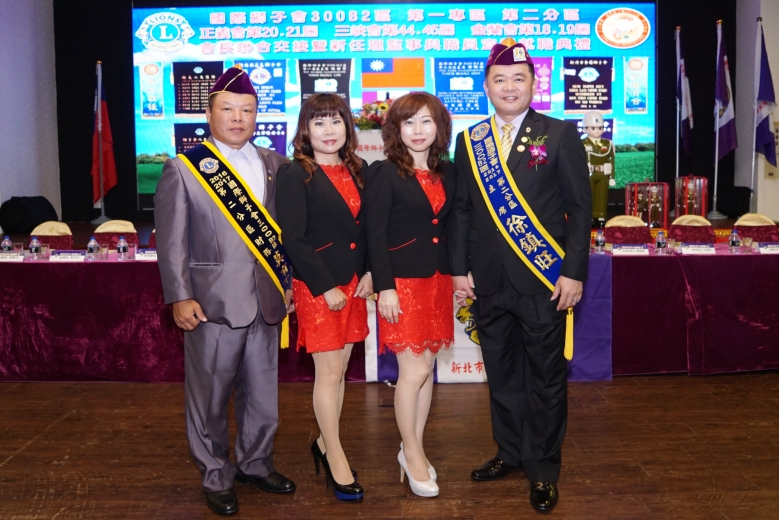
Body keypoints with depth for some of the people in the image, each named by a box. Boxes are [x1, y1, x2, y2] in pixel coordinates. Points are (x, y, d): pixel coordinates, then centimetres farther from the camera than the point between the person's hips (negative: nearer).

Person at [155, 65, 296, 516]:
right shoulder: (183, 170, -2)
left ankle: (256, 463, 35)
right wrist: (180, 298, -9)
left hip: (266, 299, 4)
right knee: (210, 397, 8)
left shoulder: (275, 165, 8)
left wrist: (286, 281, 6)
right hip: (213, 303, -3)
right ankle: (217, 477, 26)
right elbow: (171, 241, -4)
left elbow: (286, 228, 9)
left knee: (263, 391, 15)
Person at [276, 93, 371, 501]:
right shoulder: (295, 177, -10)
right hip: (316, 287, -5)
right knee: (329, 372, 2)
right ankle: (336, 458, 18)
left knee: (339, 369, 13)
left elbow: (370, 227, 10)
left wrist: (370, 273, -2)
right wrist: (325, 287, -15)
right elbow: (294, 241, -14)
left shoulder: (359, 171, 7)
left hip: (353, 283, 5)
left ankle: (325, 443, 31)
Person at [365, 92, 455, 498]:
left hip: (437, 280, 6)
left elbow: (450, 227, 13)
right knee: (413, 372, -2)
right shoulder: (385, 173, -8)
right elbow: (375, 234, -11)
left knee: (427, 367, 12)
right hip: (403, 281, -5)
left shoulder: (447, 171, 9)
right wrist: (384, 287, -16)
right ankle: (412, 455, 17)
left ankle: (413, 448, 27)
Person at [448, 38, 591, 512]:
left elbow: (580, 207, -3)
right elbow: (461, 210, 10)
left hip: (544, 280, -3)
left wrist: (574, 272, -10)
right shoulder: (469, 141, 8)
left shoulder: (560, 135, -1)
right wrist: (459, 269, 3)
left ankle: (543, 470, 21)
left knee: (546, 378, 6)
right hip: (489, 282, 3)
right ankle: (511, 452, 32)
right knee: (501, 375, 14)